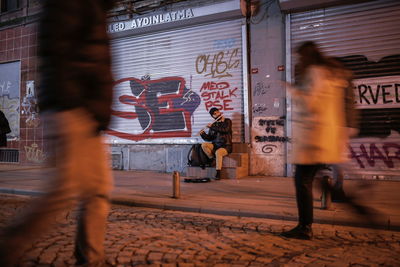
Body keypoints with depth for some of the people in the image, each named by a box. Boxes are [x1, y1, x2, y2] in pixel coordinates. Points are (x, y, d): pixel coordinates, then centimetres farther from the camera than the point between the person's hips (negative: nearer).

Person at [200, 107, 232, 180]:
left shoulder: (227, 121, 2)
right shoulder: (213, 125, 11)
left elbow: (225, 130, -20)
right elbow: (209, 138, 9)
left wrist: (212, 127, -19)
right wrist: (203, 134, -11)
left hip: (226, 146, -4)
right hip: (215, 145, 4)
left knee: (218, 152, -36)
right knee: (204, 145, -22)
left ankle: (218, 173, -30)